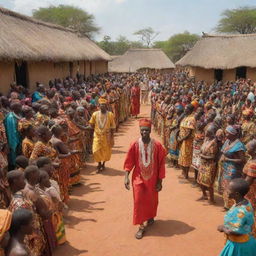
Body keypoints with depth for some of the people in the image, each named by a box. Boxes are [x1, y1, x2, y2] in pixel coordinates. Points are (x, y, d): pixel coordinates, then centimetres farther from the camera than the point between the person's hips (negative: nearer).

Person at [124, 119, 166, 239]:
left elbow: (161, 164, -7)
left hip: (152, 178, 1)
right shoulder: (135, 145, -12)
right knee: (139, 201, -4)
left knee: (152, 200, 17)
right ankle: (141, 226, 11)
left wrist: (160, 181, -5)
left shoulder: (157, 145, -13)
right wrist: (126, 177, -13)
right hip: (138, 178, 0)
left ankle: (151, 216, 47)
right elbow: (129, 162, -5)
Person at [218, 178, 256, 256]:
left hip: (240, 245, -7)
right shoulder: (245, 203, -5)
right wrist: (225, 227, 2)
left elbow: (235, 232, -28)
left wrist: (223, 229, -13)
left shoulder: (241, 212, -33)